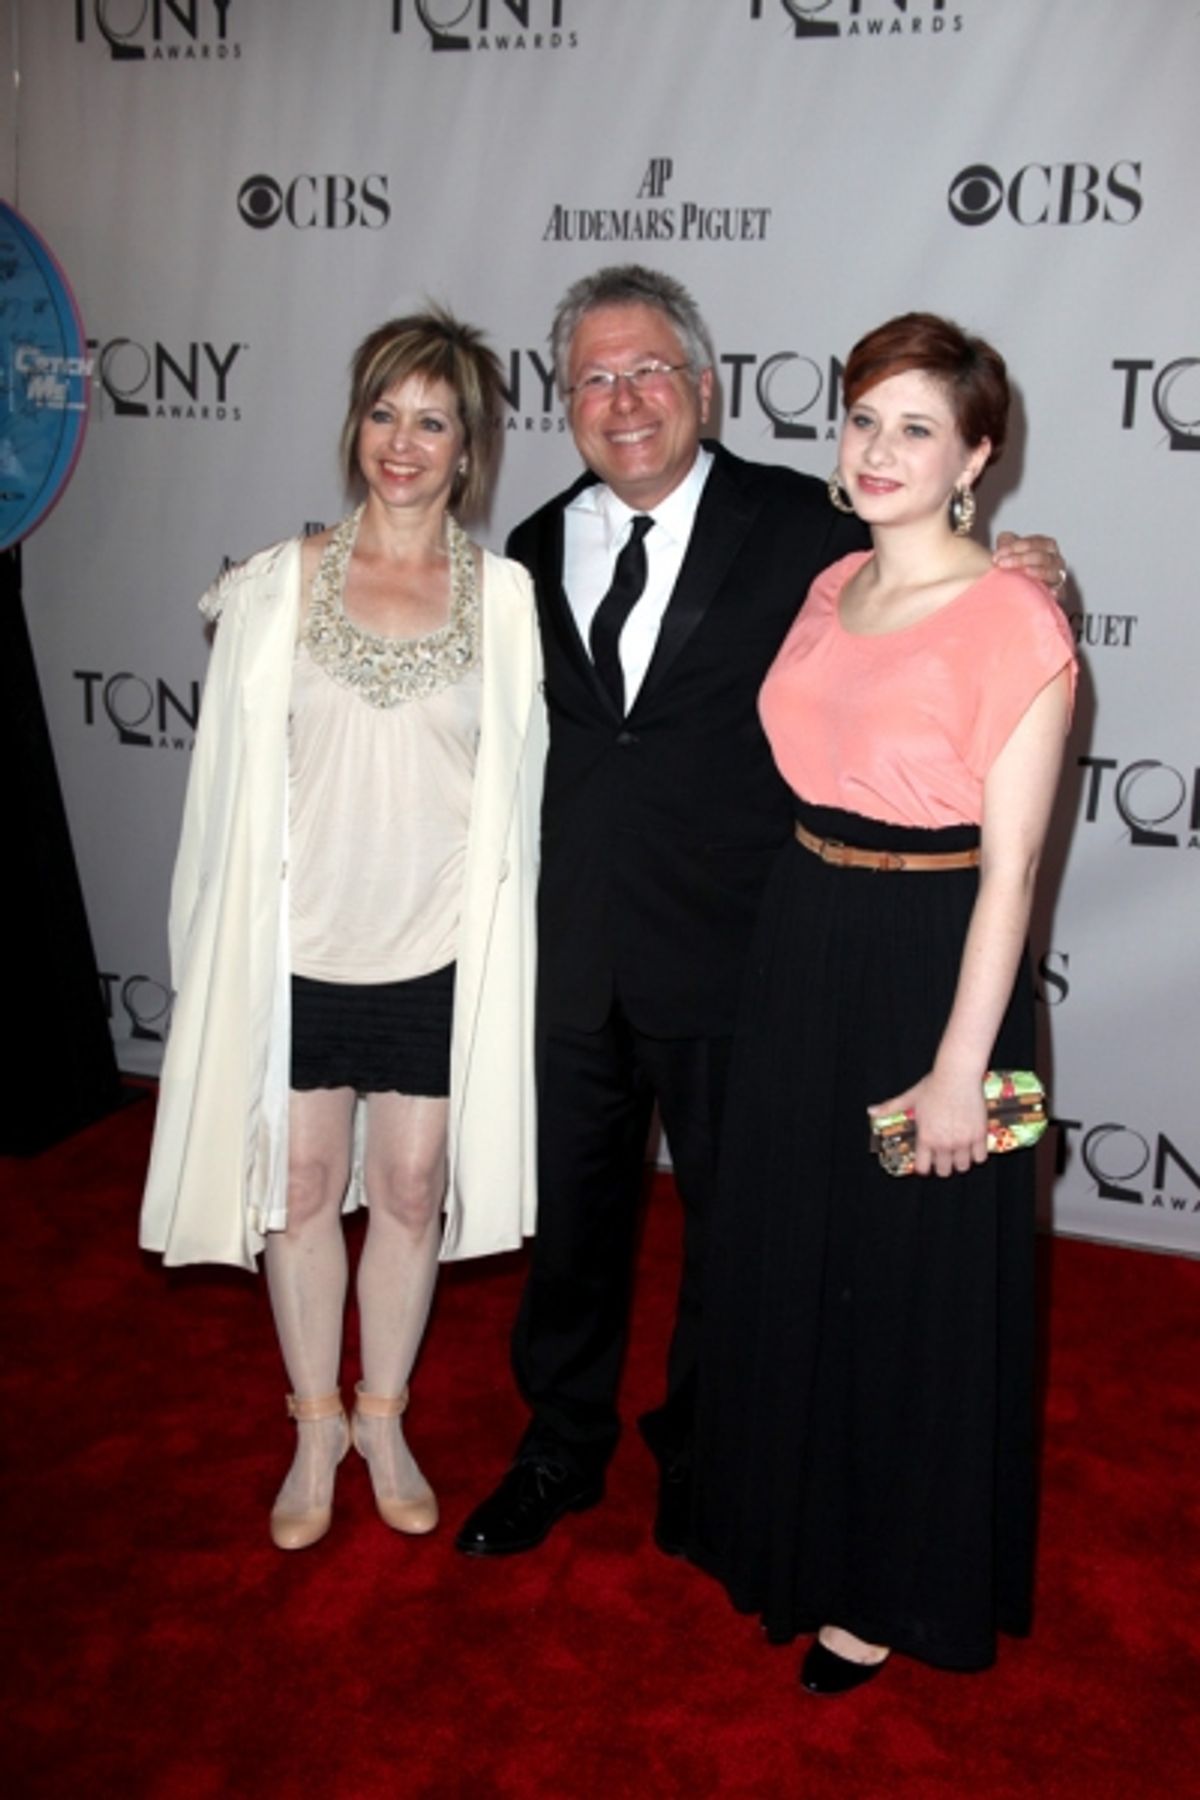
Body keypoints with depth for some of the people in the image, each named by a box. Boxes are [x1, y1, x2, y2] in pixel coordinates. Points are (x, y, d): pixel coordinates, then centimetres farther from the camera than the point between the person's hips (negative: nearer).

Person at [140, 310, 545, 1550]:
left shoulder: (505, 599, -3)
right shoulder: (277, 586, -2)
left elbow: (521, 782, 2)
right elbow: (230, 777, 1)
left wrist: (503, 947, 2)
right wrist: (218, 951, 1)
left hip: (437, 951, 0)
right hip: (295, 943, 0)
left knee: (411, 1190, 11)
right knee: (301, 1185, 12)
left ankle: (382, 1418, 35)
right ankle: (314, 1425, 34)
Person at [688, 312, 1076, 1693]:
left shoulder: (1013, 619, -15)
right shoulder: (830, 591, 7)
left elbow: (1009, 863, -17)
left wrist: (960, 1068, -18)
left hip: (931, 968, -7)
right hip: (800, 949, 7)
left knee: (912, 1284, 8)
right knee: (788, 1257, 19)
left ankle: (894, 1587, 32)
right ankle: (798, 1534, 43)